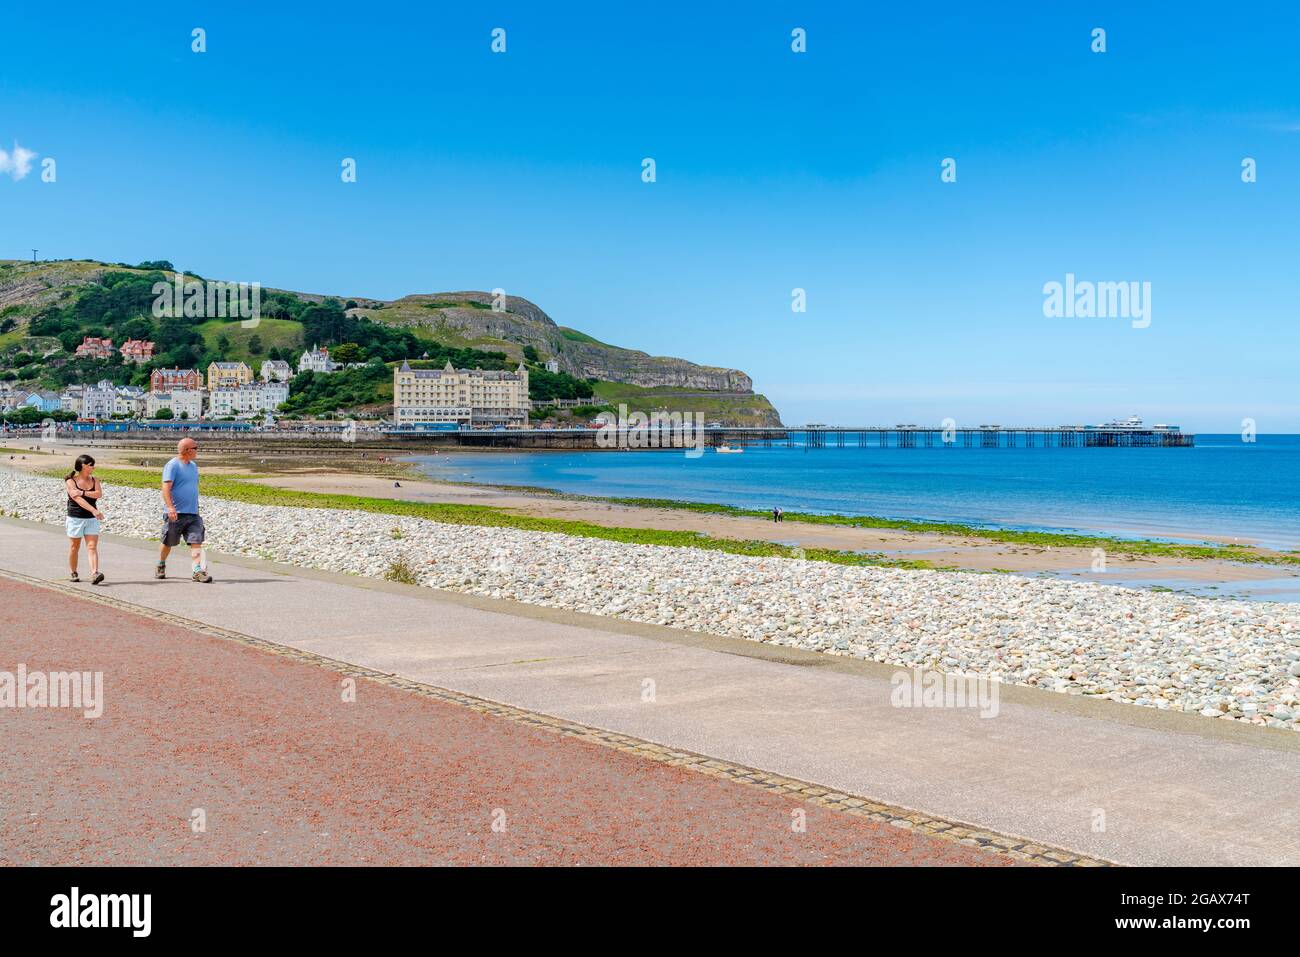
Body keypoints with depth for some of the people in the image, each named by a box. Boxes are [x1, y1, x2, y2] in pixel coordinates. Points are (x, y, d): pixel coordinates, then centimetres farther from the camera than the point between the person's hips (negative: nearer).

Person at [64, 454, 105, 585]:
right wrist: (94, 511, -30)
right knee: (74, 548, 8)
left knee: (92, 547, -9)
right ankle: (74, 573, 24)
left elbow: (99, 494, -11)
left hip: (91, 519, 3)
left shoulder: (94, 480, 7)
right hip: (75, 518, -3)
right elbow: (78, 499, -19)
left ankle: (94, 574, -21)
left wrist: (82, 492, -21)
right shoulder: (70, 481, -6)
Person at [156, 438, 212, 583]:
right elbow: (166, 487, -18)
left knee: (196, 542, -9)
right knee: (168, 543, 10)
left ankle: (198, 570, -14)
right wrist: (170, 507, -29)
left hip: (193, 513, 6)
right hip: (176, 514, -6)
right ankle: (161, 567, 31)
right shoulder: (172, 465, -9)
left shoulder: (193, 466, 15)